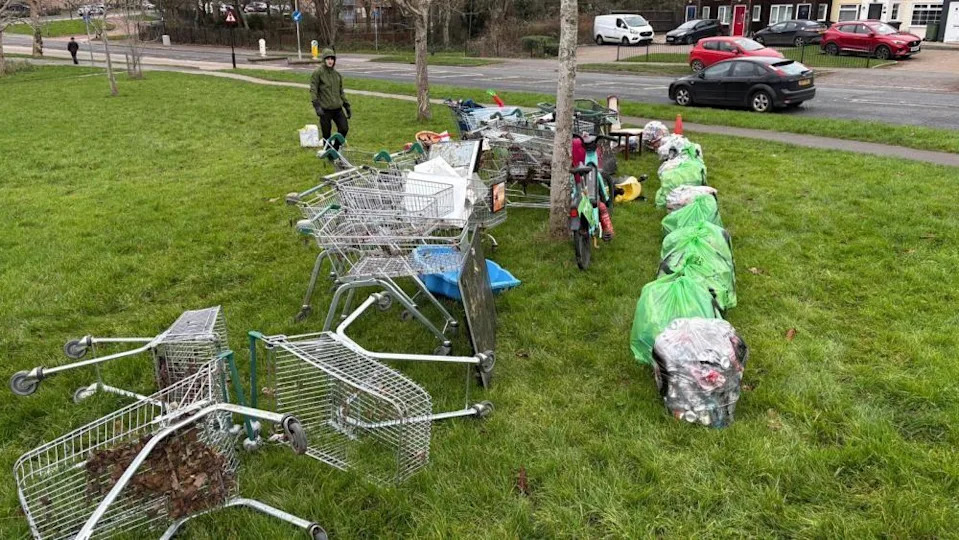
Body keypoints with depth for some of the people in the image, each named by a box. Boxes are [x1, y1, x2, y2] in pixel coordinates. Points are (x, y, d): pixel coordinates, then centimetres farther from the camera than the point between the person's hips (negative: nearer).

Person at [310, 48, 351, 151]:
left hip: (337, 108, 4)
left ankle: (336, 148, 16)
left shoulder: (337, 74, 11)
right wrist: (316, 106, -19)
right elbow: (313, 90, -9)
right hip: (325, 109, -4)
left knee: (344, 128, -6)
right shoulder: (318, 73, -5)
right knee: (327, 134, 2)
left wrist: (347, 106, 15)